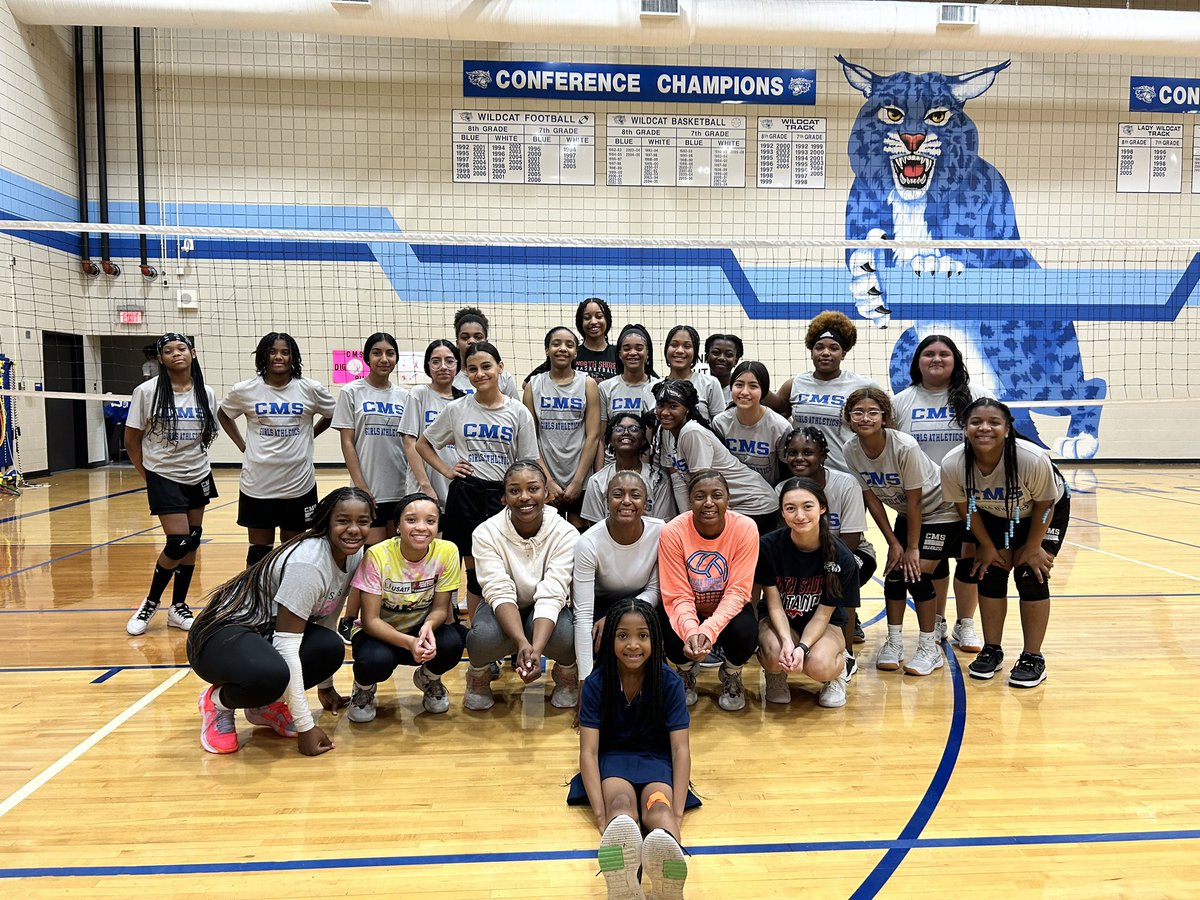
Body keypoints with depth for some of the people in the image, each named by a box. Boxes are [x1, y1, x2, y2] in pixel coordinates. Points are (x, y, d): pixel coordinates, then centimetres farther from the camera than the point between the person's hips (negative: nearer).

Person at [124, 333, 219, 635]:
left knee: (192, 543, 8)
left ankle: (178, 608, 22)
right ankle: (150, 603, 14)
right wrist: (147, 474, -1)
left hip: (198, 477, 4)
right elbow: (131, 440, -3)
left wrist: (194, 459, 7)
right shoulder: (147, 392, -10)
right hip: (164, 477, -4)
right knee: (178, 543, -10)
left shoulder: (206, 394, 0)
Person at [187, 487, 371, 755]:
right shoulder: (308, 562, -28)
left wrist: (325, 685, 14)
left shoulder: (354, 555, -3)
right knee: (271, 676, -40)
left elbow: (327, 619, 9)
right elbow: (286, 645, -29)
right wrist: (305, 726, -28)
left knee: (331, 647, -24)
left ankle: (265, 704, 4)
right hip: (223, 634, -8)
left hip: (266, 633, 8)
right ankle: (218, 701, -4)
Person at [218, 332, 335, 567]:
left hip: (299, 484, 0)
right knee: (259, 549, 9)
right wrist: (242, 446, 4)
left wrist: (308, 437, 4)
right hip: (257, 485, 0)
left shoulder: (311, 389, -4)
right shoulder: (244, 390, -3)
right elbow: (223, 415, 15)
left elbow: (332, 414, 12)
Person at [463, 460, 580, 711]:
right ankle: (478, 675, 5)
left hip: (546, 613, 0)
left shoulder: (565, 534, -20)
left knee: (564, 637, -34)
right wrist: (522, 643, -43)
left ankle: (567, 675, 5)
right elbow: (500, 592, -26)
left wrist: (536, 649, -43)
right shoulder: (486, 533, -18)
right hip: (504, 609, 0)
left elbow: (551, 595, -27)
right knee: (483, 637, -34)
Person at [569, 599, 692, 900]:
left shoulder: (669, 681, -11)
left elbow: (681, 748, -12)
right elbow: (588, 750, -14)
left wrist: (677, 813, -26)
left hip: (656, 758, 1)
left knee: (658, 806, -34)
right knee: (621, 802, -35)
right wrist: (600, 813, -28)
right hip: (612, 757, 0)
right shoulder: (596, 683, -11)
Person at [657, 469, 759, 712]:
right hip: (688, 610, 0)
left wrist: (709, 629, -36)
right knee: (675, 640, -31)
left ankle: (731, 674, 8)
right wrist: (691, 630, -39)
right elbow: (678, 595, -19)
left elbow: (738, 591, -21)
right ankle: (686, 671, 11)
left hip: (727, 609, 0)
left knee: (744, 634, -31)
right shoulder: (673, 531, -22)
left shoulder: (745, 528, -21)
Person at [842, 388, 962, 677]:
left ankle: (930, 649, 3)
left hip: (941, 511, -5)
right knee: (894, 572, -2)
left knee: (916, 574, -13)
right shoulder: (851, 450, -16)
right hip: (906, 514, 5)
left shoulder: (905, 447, -32)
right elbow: (871, 498, -8)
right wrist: (894, 543, -7)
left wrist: (912, 547, -18)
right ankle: (893, 643, 14)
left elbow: (914, 501, -25)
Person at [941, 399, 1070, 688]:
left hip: (1046, 512, -3)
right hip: (992, 515, 3)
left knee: (1031, 576, -10)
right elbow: (965, 507, -11)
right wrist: (988, 546, -6)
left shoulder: (1033, 459, -39)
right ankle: (992, 651, 16)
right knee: (990, 572, -1)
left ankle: (1033, 658, 4)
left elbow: (1044, 505, -20)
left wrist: (1032, 548, -12)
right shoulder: (952, 465, -31)